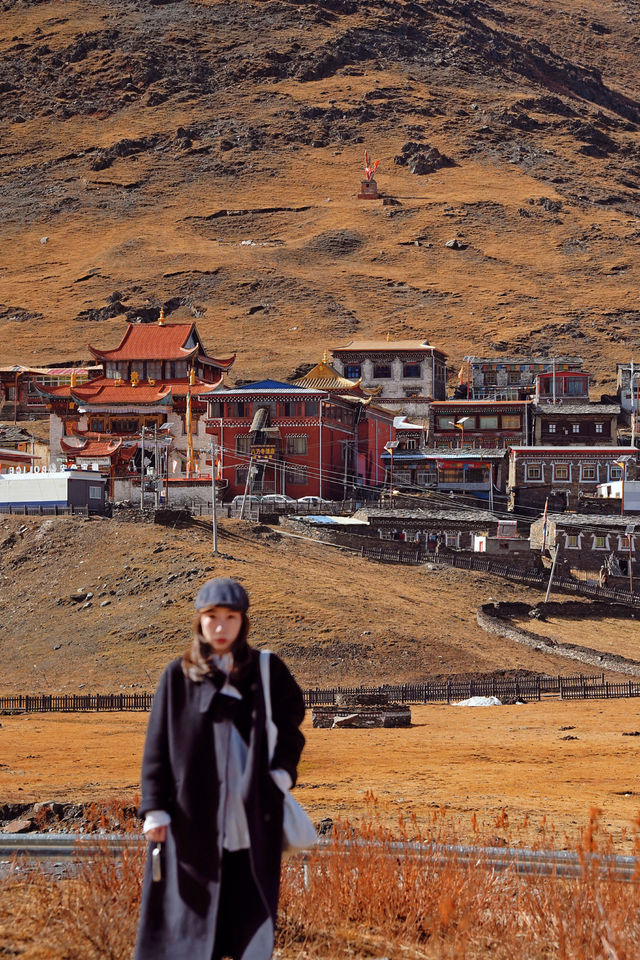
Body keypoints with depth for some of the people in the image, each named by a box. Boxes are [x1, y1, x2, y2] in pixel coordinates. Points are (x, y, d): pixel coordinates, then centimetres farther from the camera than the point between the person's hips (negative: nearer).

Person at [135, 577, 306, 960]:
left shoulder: (267, 670, 5)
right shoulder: (178, 676, 2)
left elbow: (291, 724, 12)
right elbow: (157, 745, 2)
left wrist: (282, 772, -5)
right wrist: (156, 808, -5)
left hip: (254, 814, 1)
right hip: (195, 814, -1)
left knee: (253, 907, 1)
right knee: (196, 905, 1)